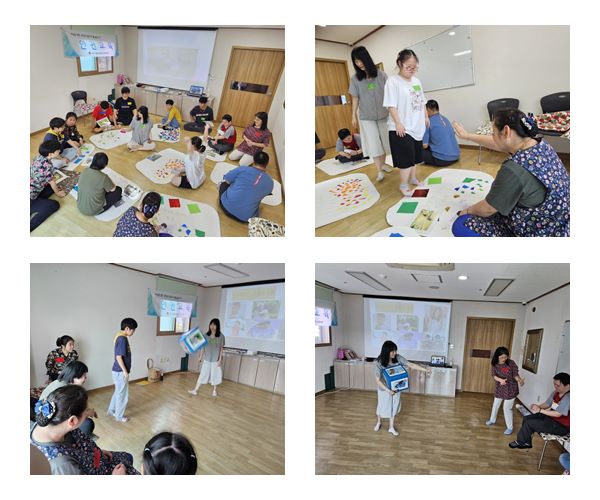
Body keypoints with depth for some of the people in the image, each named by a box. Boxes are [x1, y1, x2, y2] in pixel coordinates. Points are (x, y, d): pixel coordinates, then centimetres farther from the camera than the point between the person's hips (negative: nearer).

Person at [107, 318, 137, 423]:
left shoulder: (120, 337, 9)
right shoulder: (122, 339, -23)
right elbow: (119, 357, -25)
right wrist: (125, 371, -19)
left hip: (118, 371, 10)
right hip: (121, 372, -10)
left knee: (118, 392, 23)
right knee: (123, 394, 4)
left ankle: (112, 410, 37)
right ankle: (119, 416, 17)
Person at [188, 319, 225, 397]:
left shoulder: (221, 336, -9)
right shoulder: (205, 335, -3)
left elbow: (221, 349, -5)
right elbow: (203, 347, 3)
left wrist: (220, 359, -8)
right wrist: (200, 357, 2)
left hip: (216, 360, -1)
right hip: (206, 359, 1)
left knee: (215, 375, 10)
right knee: (203, 374, 5)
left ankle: (214, 390, 28)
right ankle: (195, 390, 10)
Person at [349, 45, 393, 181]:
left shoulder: (380, 74, -4)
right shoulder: (355, 78, -3)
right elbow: (355, 98, 2)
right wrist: (354, 115, 2)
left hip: (383, 114, 1)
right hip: (366, 116, -1)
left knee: (384, 139, 11)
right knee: (373, 143, -4)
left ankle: (383, 164, 28)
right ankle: (379, 170, -1)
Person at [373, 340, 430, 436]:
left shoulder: (397, 358, -19)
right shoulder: (378, 363, -28)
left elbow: (411, 365, -19)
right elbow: (378, 380, -24)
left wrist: (425, 370, -27)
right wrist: (387, 390, -31)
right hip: (384, 389, -3)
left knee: (394, 406, 17)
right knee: (382, 406, 18)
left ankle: (391, 427, 38)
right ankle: (378, 422, 47)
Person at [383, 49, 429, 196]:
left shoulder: (416, 81, 11)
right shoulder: (393, 81, -11)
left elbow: (422, 101, 21)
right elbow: (391, 105, -17)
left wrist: (426, 117, 18)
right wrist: (398, 123, -21)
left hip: (417, 126, 7)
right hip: (402, 128, -7)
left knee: (415, 155, 16)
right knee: (406, 157, -5)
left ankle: (413, 178, 32)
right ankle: (403, 185, 6)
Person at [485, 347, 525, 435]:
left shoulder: (511, 363, -19)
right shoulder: (495, 364, -10)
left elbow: (515, 374, -17)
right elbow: (494, 375, -14)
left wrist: (520, 380, -37)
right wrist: (500, 380, -33)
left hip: (510, 389, -4)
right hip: (499, 388, 4)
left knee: (507, 408, -2)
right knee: (495, 405, 20)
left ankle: (510, 428, 15)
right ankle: (492, 420, 44)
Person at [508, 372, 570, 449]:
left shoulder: (568, 398, -29)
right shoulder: (556, 392, 0)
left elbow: (558, 414, -30)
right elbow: (547, 404, 8)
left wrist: (540, 410, -24)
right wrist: (538, 406, -13)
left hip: (561, 426, -9)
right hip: (552, 417, 9)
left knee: (529, 423, -14)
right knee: (526, 418, 5)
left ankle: (520, 442, 10)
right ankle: (526, 442, 19)